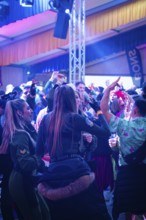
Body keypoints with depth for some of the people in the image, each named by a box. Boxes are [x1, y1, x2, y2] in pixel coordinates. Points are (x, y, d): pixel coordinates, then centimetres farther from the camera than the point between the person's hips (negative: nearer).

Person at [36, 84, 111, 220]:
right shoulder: (74, 118, -3)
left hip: (54, 172, 4)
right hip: (76, 170, -4)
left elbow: (39, 150, 12)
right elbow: (105, 132, -1)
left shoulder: (46, 119, 9)